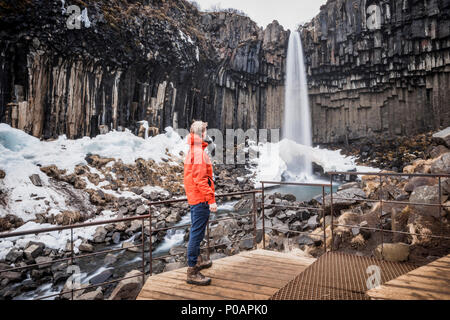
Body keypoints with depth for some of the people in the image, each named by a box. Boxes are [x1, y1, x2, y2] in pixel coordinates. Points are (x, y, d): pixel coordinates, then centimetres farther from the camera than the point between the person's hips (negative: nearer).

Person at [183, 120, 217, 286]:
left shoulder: (192, 150, 15)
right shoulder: (199, 152, -18)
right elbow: (201, 179, -23)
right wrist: (211, 199, -22)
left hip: (194, 198, 11)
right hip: (200, 198, -11)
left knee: (196, 232, 21)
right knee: (197, 234, -5)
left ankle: (197, 260, 38)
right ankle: (192, 272, 3)